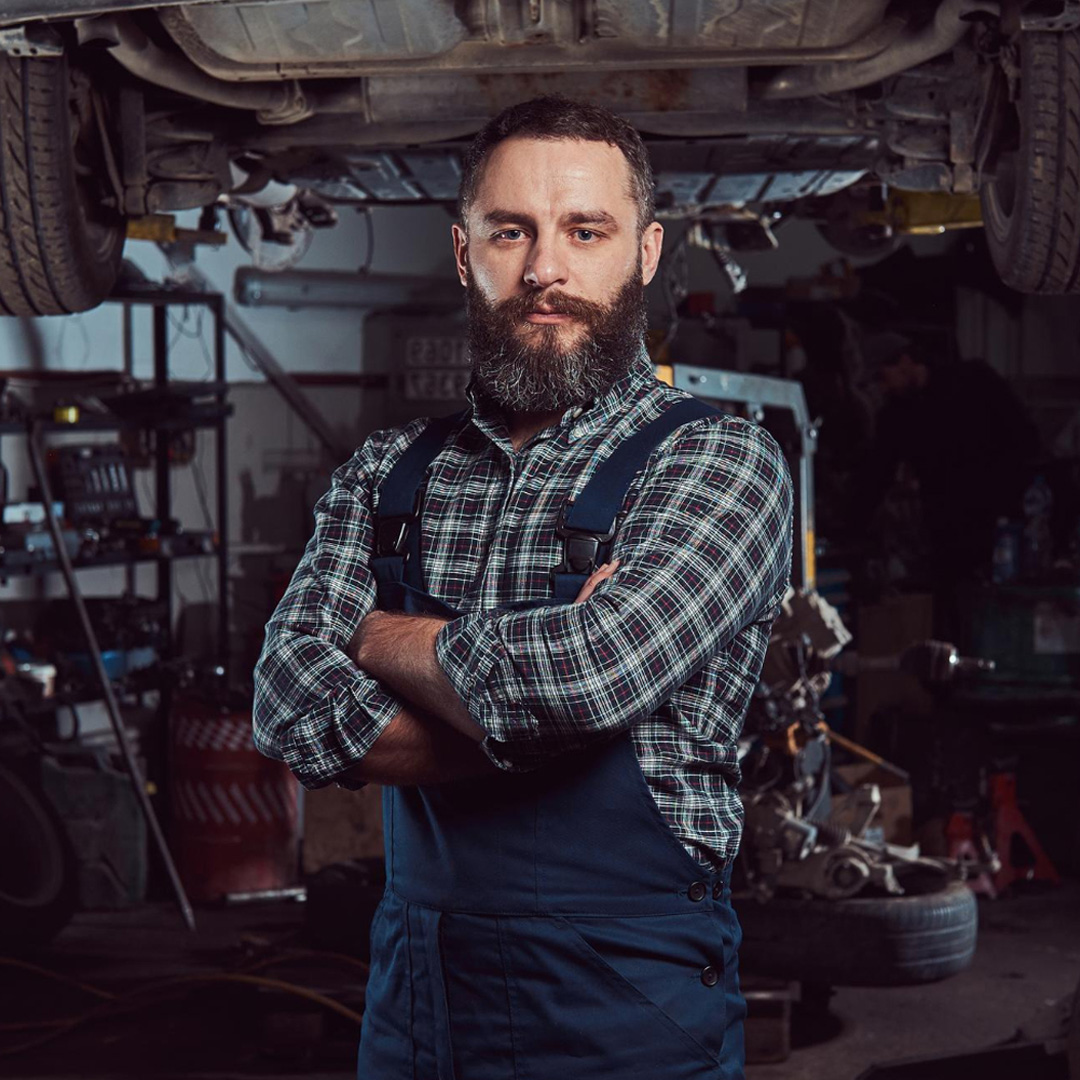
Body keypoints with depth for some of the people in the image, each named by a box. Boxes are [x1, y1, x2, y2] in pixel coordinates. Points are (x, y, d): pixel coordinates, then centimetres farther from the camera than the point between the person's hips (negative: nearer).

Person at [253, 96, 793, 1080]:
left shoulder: (720, 461, -8)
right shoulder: (385, 475, 6)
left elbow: (580, 678, -23)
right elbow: (290, 708, -6)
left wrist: (381, 636, -6)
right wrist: (535, 723, -18)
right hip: (413, 994, 4)